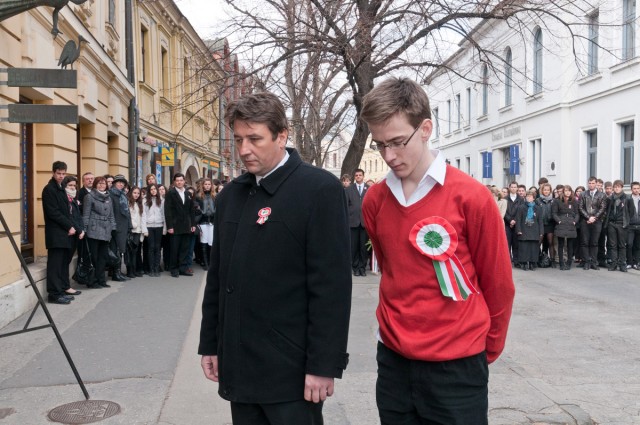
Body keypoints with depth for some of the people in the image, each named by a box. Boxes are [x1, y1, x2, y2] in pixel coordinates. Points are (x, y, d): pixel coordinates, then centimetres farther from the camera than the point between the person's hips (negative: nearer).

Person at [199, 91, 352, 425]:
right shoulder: (230, 194, 9)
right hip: (239, 367, 6)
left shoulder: (320, 189, -11)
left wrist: (323, 364, -15)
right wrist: (210, 344, 13)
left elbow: (332, 286, -14)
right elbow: (217, 276, 13)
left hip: (291, 371, -6)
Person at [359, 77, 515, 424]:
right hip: (393, 360, 4)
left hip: (457, 367, -4)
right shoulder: (374, 201, -1)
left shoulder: (471, 197, -13)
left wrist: (488, 348, 8)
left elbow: (498, 284, -3)